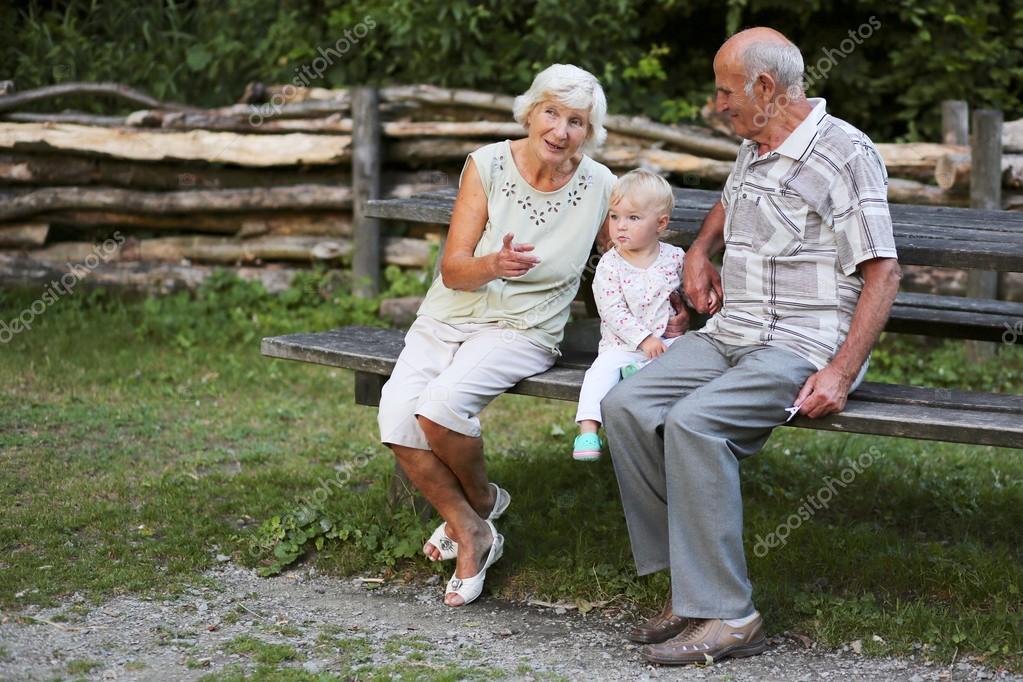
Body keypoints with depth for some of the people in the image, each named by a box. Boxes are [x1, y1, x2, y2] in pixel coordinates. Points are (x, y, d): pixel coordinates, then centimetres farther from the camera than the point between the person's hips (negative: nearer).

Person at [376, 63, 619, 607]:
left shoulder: (599, 188, -6)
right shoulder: (487, 164, -7)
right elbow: (452, 269, -10)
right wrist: (493, 266, -32)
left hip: (522, 332, -2)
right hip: (448, 318, 2)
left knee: (440, 404, -30)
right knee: (397, 415, -25)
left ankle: (481, 499, 3)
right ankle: (470, 533, -3)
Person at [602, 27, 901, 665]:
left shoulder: (845, 153, -9)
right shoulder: (754, 149, 17)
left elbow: (882, 272, -13)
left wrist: (842, 372, -22)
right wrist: (700, 250, 21)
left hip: (803, 343, -8)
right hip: (729, 334, 8)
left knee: (693, 422, -31)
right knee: (625, 406, -14)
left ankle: (728, 616, -24)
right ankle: (688, 587, -11)